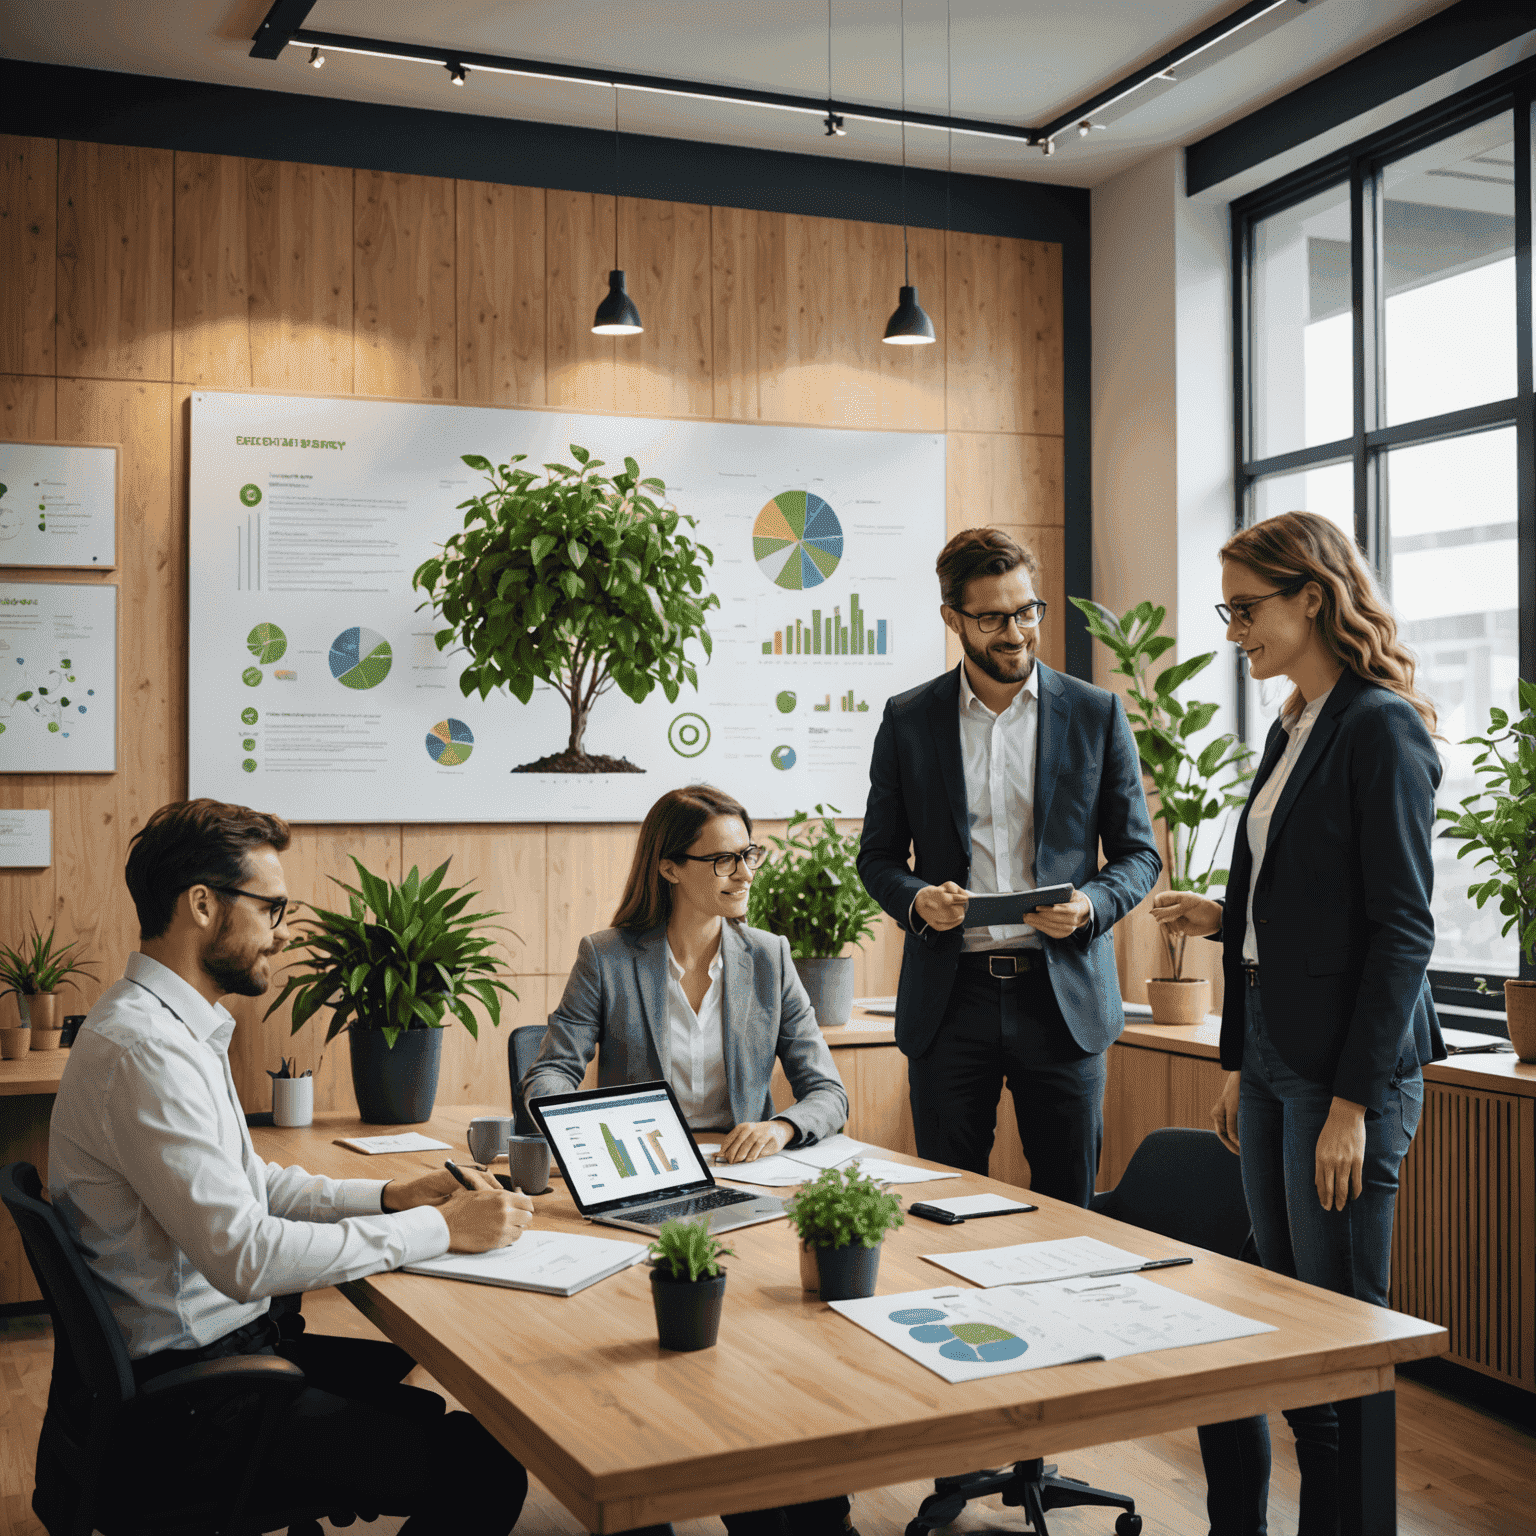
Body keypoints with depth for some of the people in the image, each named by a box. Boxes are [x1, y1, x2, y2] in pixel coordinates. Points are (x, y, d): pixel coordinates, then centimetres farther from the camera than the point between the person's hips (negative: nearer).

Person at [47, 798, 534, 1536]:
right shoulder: (141, 1048, -23)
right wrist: (438, 1229, -19)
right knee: (486, 1470, -14)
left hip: (222, 1342, 10)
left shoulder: (175, 1026, 11)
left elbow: (252, 1184, 18)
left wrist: (391, 1196, 3)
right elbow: (244, 1255, -27)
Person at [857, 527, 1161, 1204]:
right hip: (949, 997, 0)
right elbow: (877, 855, 11)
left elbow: (1138, 852, 8)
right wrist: (915, 898, -11)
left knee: (1069, 1211, 6)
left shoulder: (1096, 715, 4)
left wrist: (1090, 904, -13)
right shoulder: (907, 720, 5)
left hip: (1063, 995, 0)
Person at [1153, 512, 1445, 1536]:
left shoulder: (1381, 729, -12)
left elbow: (1402, 931, -16)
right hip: (1272, 1059, 8)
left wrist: (1352, 1102, -17)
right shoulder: (1293, 731, 14)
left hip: (1349, 1067, -8)